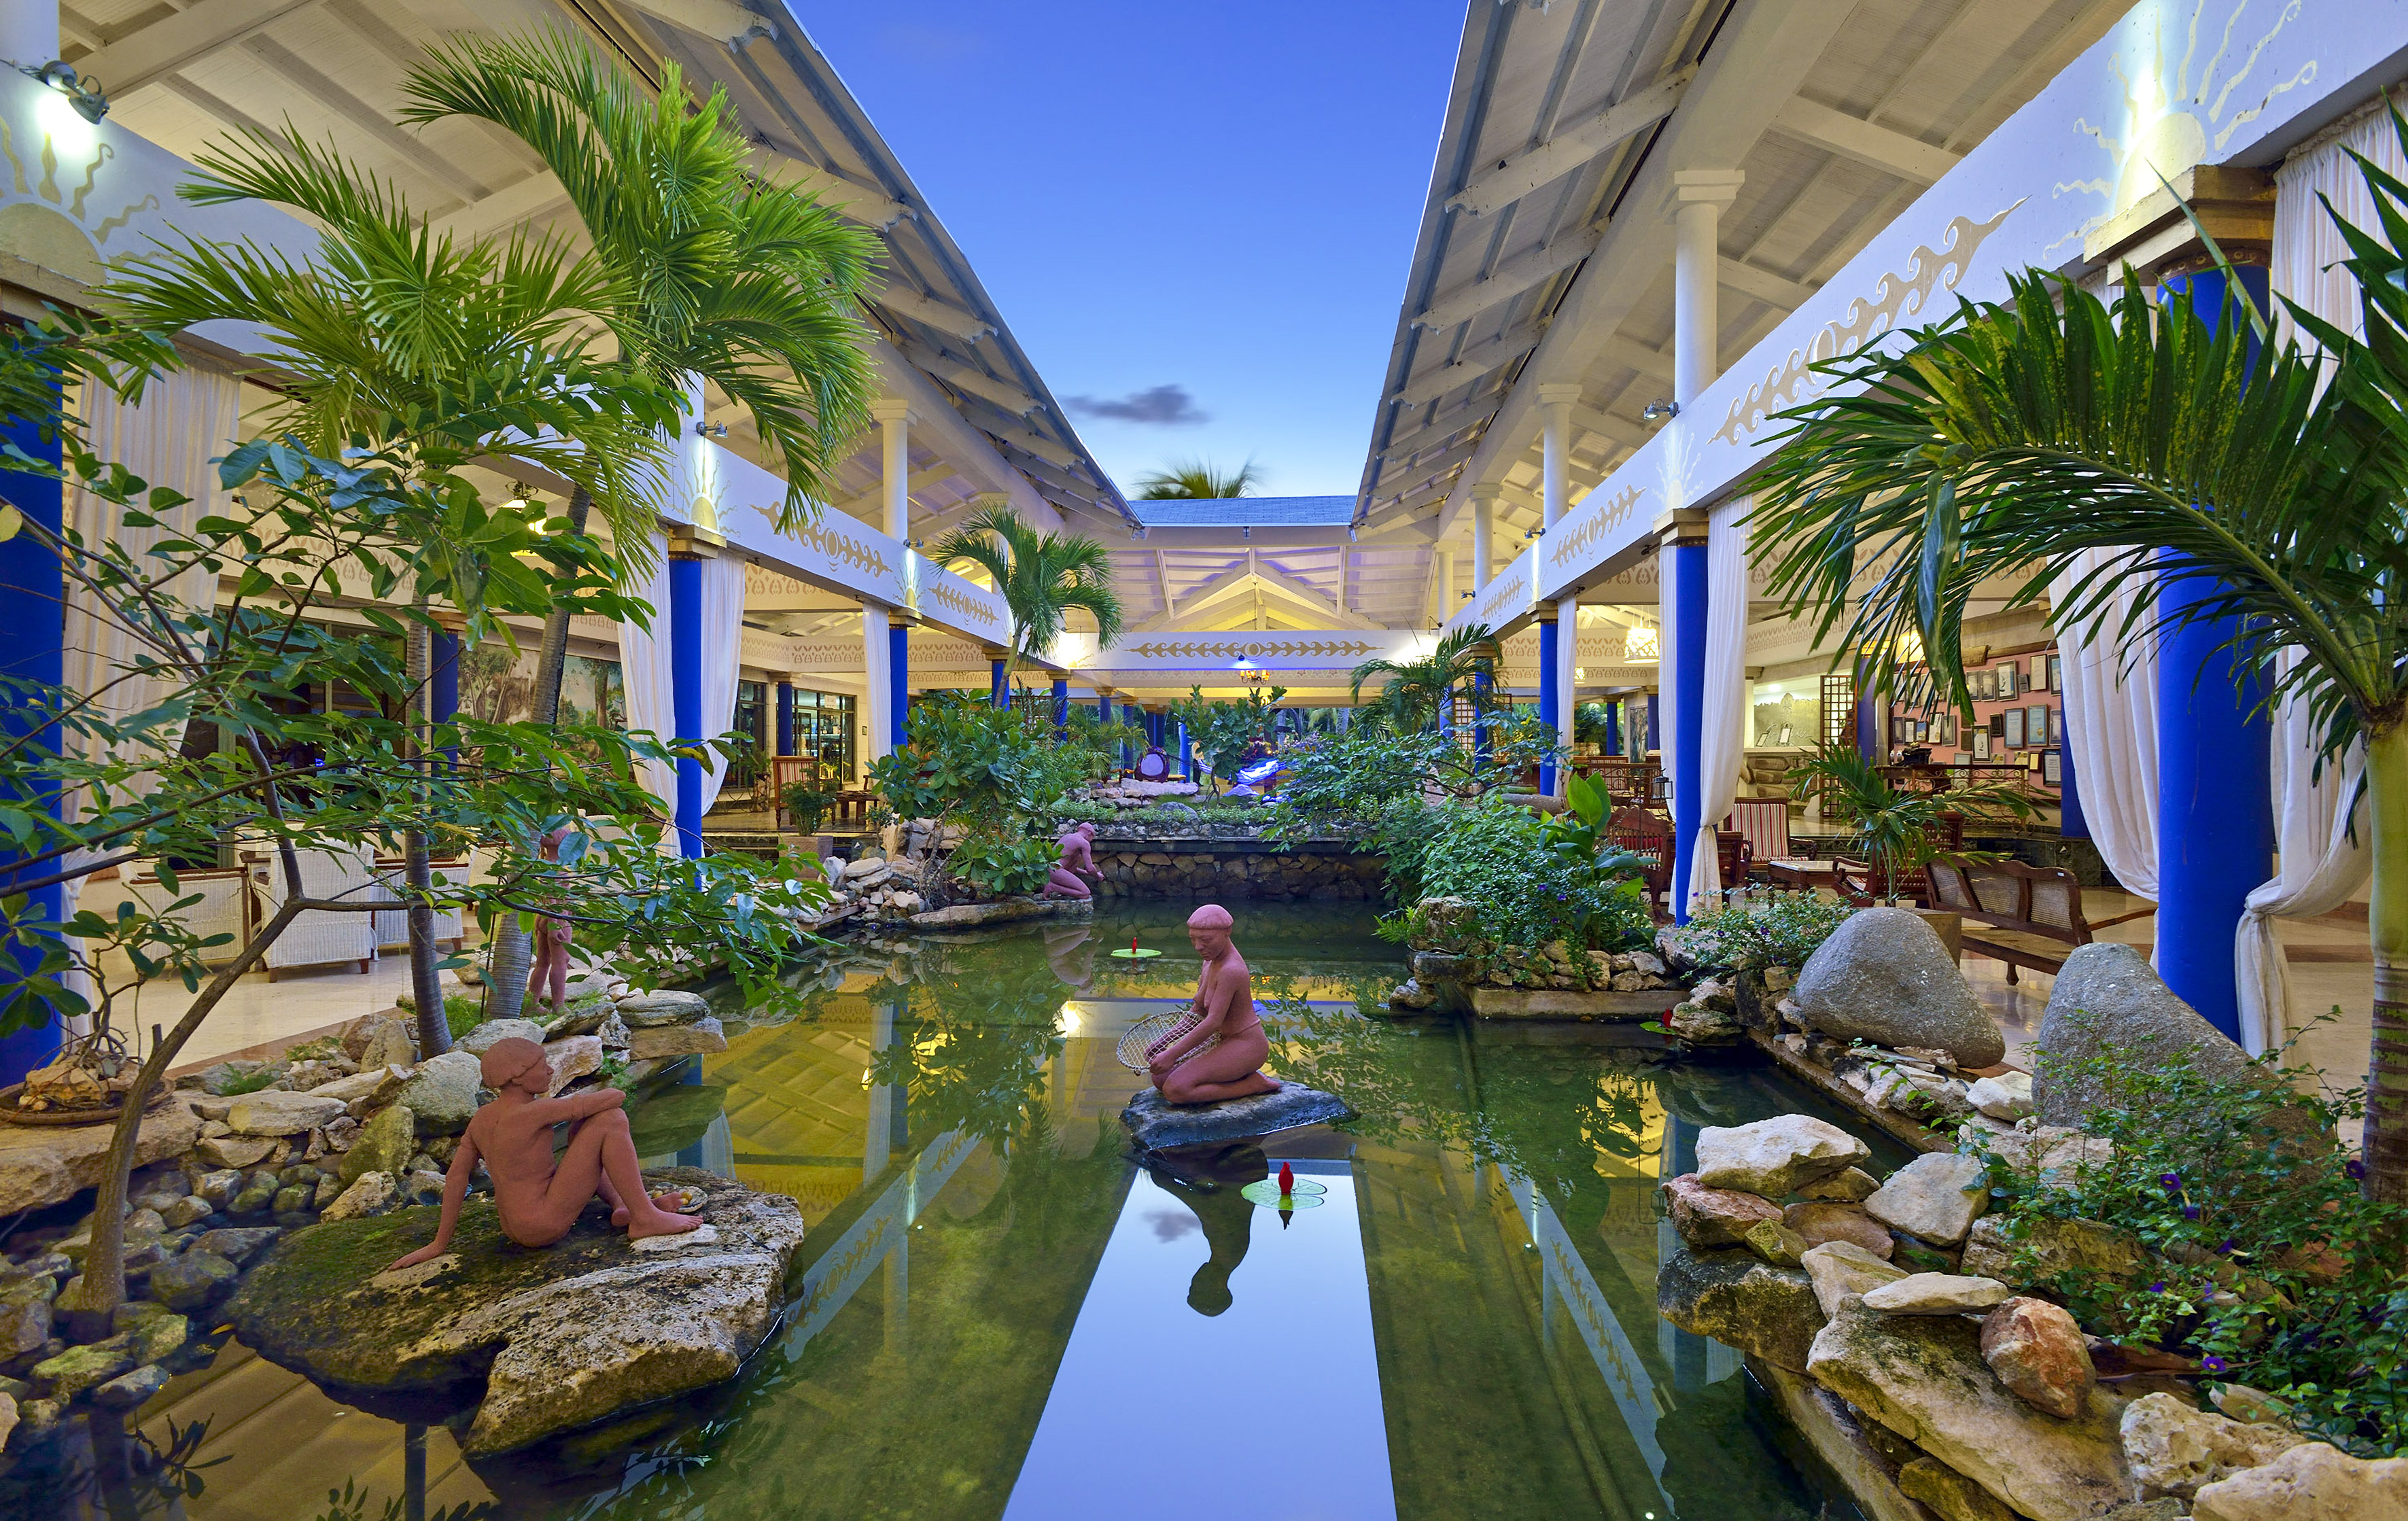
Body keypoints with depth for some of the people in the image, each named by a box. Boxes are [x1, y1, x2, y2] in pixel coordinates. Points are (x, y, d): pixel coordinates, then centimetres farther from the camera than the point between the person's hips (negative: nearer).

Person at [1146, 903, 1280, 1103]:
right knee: (1159, 1078, 7)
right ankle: (1244, 1076, 8)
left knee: (1175, 1090, -21)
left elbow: (1213, 1021, -27)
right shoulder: (1212, 962, 6)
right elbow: (1198, 1012, 13)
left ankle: (1255, 1084, -8)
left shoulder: (1230, 970, -24)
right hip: (1224, 1041, 10)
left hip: (1245, 1046, -10)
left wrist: (1172, 1055, -23)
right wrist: (1163, 1042, 4)